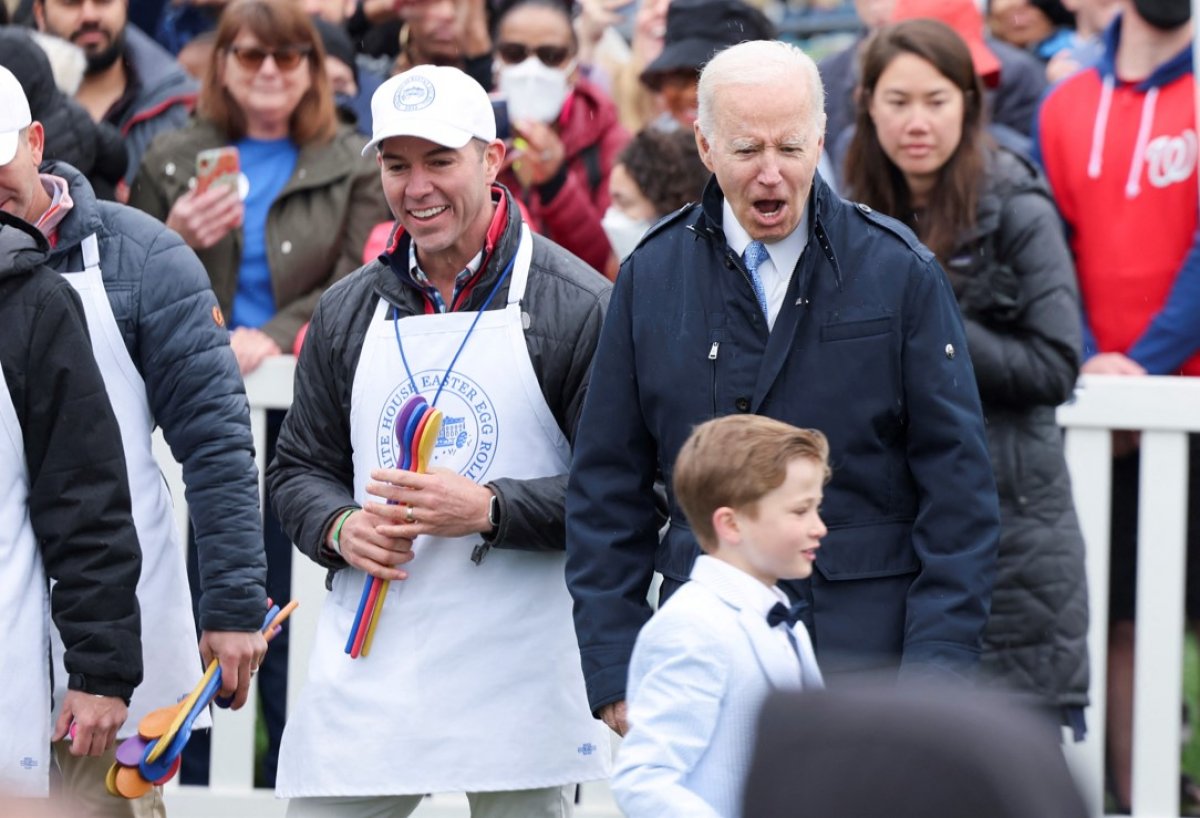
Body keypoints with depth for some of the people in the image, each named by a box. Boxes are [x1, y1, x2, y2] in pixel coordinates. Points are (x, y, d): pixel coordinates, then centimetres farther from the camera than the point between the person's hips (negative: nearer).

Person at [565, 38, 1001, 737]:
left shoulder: (902, 272, 1)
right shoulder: (651, 275, 7)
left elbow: (958, 489, 0)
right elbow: (608, 490, 9)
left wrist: (938, 670, -8)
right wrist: (614, 668, 2)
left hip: (867, 652, -2)